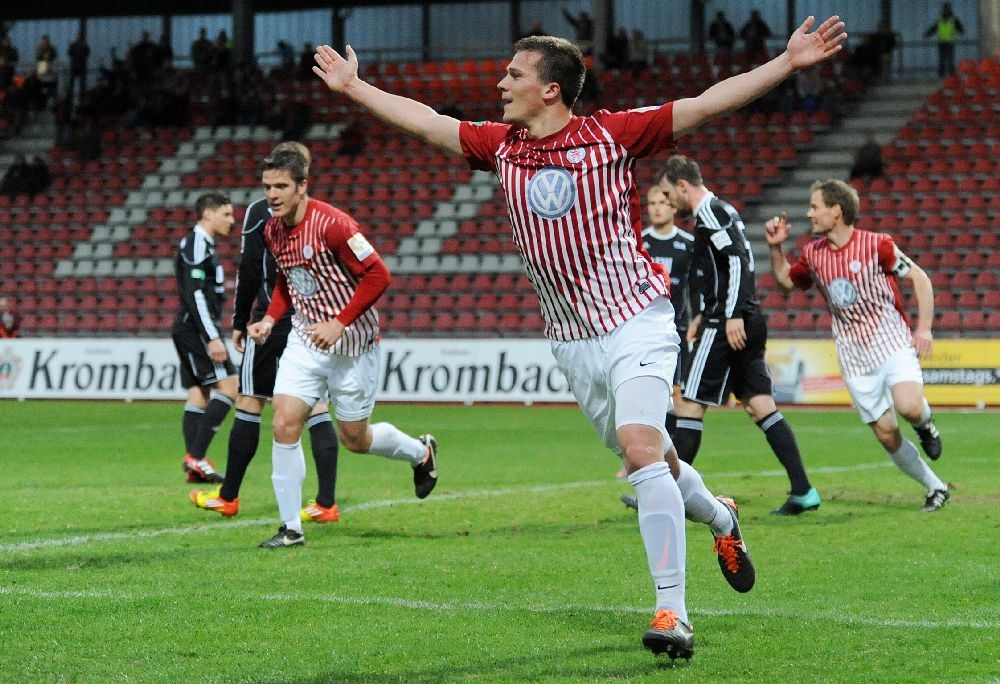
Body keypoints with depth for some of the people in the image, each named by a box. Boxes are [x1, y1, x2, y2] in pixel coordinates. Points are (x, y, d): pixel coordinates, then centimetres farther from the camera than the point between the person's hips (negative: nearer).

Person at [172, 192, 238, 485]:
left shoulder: (202, 244, 20)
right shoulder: (198, 244, -12)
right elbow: (195, 294, -20)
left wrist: (213, 333, 23)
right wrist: (212, 338, -23)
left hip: (190, 330, 10)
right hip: (197, 328, -10)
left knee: (199, 393, 6)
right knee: (228, 386, -14)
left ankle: (195, 466, 4)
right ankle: (196, 456, -18)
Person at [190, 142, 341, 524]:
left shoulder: (260, 211, -5)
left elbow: (249, 271, -7)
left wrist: (239, 323, 1)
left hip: (273, 320, -4)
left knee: (249, 403, 5)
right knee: (316, 406, 2)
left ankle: (227, 497, 13)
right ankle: (326, 503, -5)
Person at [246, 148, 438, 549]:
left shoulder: (331, 224, -21)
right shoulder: (272, 230, 1)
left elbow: (378, 275, -21)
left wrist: (339, 324, -24)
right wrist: (270, 319, 3)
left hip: (351, 344, -6)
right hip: (305, 340, 6)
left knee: (355, 439, 6)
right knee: (284, 424, -10)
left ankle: (421, 453, 38)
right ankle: (291, 528, -1)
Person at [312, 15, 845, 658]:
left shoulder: (612, 134, -7)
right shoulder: (502, 146, 7)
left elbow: (708, 103, -8)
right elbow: (426, 121, 17)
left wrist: (787, 62, -14)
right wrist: (353, 86, 23)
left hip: (635, 322, -5)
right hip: (572, 341, 5)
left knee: (642, 450, -22)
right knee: (653, 460, 13)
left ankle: (672, 613, -22)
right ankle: (721, 520, 44)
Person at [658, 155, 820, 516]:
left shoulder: (710, 213, -11)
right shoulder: (720, 210, 20)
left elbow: (738, 260, -21)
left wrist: (733, 316, -24)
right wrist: (703, 315, 24)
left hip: (726, 326, -10)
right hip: (748, 323, 10)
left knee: (690, 405, -4)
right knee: (761, 406, 5)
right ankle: (803, 491, -1)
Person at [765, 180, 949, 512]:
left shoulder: (875, 245, -10)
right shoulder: (813, 254, 4)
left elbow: (919, 278, -4)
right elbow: (786, 280, 23)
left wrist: (924, 327, -12)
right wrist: (775, 247, 6)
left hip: (893, 344, -4)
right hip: (855, 358, 4)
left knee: (909, 406, -30)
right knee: (886, 434, -1)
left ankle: (925, 423, 6)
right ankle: (936, 488, 16)